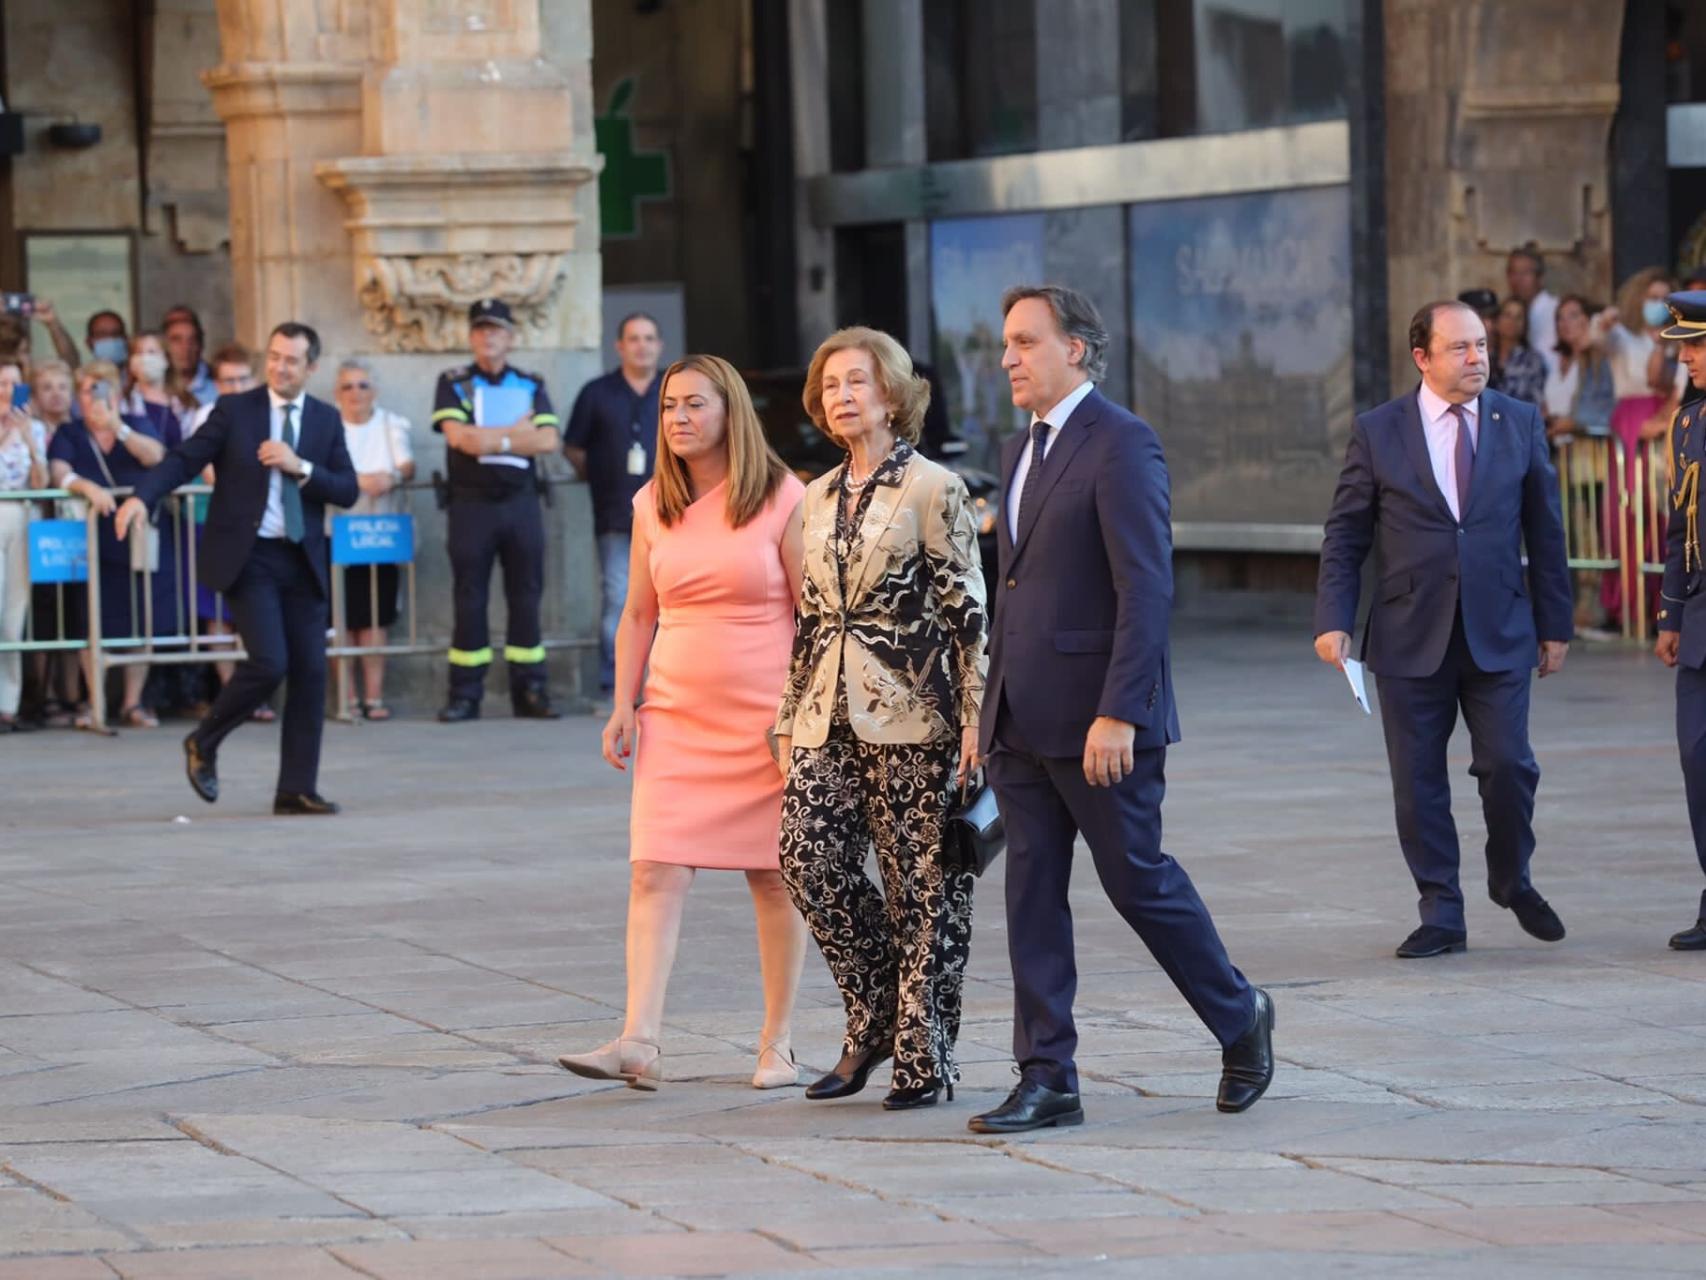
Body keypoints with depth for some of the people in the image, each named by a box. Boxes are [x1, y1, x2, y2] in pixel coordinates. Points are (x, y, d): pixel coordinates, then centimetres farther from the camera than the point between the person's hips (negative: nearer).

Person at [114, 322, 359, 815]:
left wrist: (300, 468, -14)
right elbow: (185, 459, -7)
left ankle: (297, 789, 9)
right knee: (269, 662, -16)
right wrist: (142, 497, -23)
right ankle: (203, 745, 8)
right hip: (247, 557, -4)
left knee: (310, 672, 1)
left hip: (302, 561, 4)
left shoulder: (326, 420, 8)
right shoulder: (234, 410, -1)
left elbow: (348, 491, 3)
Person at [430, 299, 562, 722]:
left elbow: (548, 441, -3)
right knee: (469, 599, -1)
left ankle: (530, 691, 6)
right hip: (471, 502, -2)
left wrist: (492, 440, -10)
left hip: (521, 501, 2)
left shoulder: (530, 386, 12)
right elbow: (459, 436, -11)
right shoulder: (453, 384, 6)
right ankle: (465, 694, 2)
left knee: (525, 596, 2)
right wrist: (517, 431, -7)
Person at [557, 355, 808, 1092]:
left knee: (775, 878, 4)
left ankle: (777, 1044, 13)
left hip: (768, 719, -3)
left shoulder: (782, 500, -4)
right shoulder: (653, 506, 8)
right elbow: (638, 616, 13)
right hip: (676, 718, 3)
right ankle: (639, 1043, -16)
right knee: (656, 872, -9)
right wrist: (624, 706, 5)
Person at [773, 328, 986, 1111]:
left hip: (911, 717, -6)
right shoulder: (817, 499, 15)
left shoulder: (933, 489, -3)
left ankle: (923, 1057, 5)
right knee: (810, 865, -5)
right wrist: (789, 718, 16)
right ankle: (875, 1021, 13)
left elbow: (965, 611, -6)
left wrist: (974, 717, -11)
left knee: (922, 886, -2)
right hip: (829, 717, 6)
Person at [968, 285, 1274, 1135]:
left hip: (1097, 717, -8)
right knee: (1031, 895, 5)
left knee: (1138, 880, 1)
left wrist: (1119, 713, -23)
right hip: (1023, 718, 8)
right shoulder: (1022, 452, 16)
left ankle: (1240, 1020, 21)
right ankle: (1046, 1080, 7)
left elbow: (1146, 588, -18)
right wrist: (990, 712, 16)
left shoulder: (1121, 445, -12)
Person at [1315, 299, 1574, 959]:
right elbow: (1345, 537, 3)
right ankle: (1441, 915, 13)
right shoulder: (1378, 432, 0)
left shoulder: (1520, 423, 5)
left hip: (1499, 632, 0)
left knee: (1508, 766, -6)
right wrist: (1333, 620, -7)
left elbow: (1545, 529, 9)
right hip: (1411, 637, 0)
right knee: (1418, 781, 2)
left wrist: (1554, 625, 9)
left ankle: (1513, 881, 21)